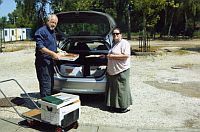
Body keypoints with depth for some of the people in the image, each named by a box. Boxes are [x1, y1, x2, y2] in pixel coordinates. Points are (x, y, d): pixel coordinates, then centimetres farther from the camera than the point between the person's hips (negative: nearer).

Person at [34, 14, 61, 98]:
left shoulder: (52, 32, 19)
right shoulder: (41, 31, -12)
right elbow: (40, 47, -21)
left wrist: (59, 52, 18)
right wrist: (52, 53, -25)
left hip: (50, 62, 10)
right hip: (43, 62, -10)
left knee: (51, 84, 15)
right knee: (46, 85, -9)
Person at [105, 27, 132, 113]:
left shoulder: (124, 43, -9)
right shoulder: (114, 43, 19)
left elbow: (126, 55, -21)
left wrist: (112, 56, -18)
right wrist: (107, 56, 14)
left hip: (121, 71, -9)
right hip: (111, 71, 9)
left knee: (121, 89, -4)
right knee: (112, 89, 12)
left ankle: (124, 107, 5)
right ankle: (114, 105, 22)